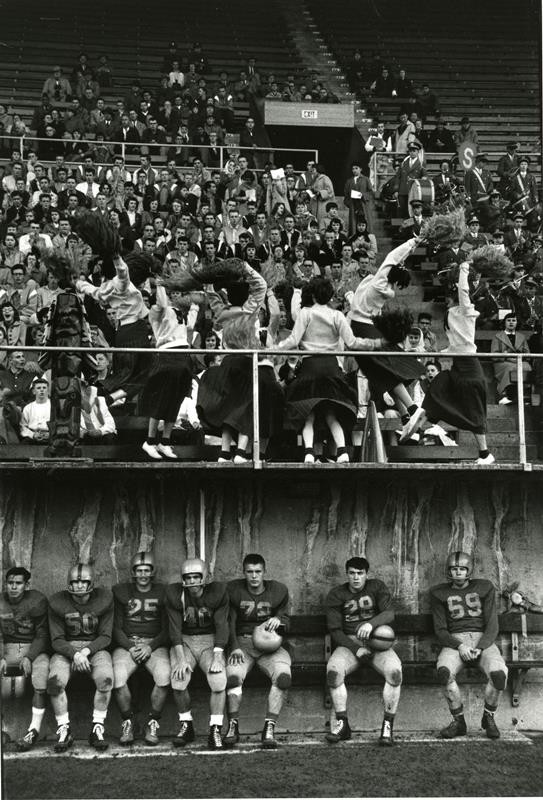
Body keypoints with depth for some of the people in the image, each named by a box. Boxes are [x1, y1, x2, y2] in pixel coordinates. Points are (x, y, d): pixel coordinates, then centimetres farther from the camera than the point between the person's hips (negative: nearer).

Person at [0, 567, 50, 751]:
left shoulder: (38, 601, -9)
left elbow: (42, 634, -7)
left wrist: (29, 657, -22)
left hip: (34, 648, -4)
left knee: (42, 668, -34)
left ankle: (35, 729, -33)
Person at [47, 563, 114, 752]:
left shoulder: (104, 600, -3)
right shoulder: (58, 602, -3)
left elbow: (105, 636, -2)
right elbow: (57, 640, -3)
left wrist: (86, 651, -19)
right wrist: (74, 654, -22)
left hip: (95, 648, 0)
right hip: (66, 649, 0)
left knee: (105, 679, -31)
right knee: (55, 681, -30)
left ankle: (97, 729, -13)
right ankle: (63, 729, -11)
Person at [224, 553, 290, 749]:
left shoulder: (278, 591, 7)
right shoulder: (233, 590, 4)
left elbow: (286, 623, 12)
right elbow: (229, 622, 4)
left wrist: (279, 621, -13)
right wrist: (235, 647, -11)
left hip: (270, 645, 1)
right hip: (242, 642, -1)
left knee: (283, 676, -29)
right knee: (232, 677, -30)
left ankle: (269, 728, -21)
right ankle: (233, 726, -11)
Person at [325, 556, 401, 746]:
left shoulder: (377, 587, 6)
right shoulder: (336, 595, 5)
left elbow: (389, 613, -9)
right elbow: (335, 630, -1)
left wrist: (371, 624, -31)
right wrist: (356, 649, -16)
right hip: (349, 643, 0)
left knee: (395, 671, -32)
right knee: (333, 670, -32)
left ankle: (388, 725, -20)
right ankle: (342, 724, -18)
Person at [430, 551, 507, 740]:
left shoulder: (485, 588, 11)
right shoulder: (439, 593, 11)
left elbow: (492, 626, 4)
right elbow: (440, 630, 5)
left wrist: (480, 648, -15)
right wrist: (459, 646, -15)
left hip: (483, 640, 0)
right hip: (455, 641, 0)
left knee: (499, 673, -32)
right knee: (444, 671, -35)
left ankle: (488, 717, -2)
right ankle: (459, 722, -13)